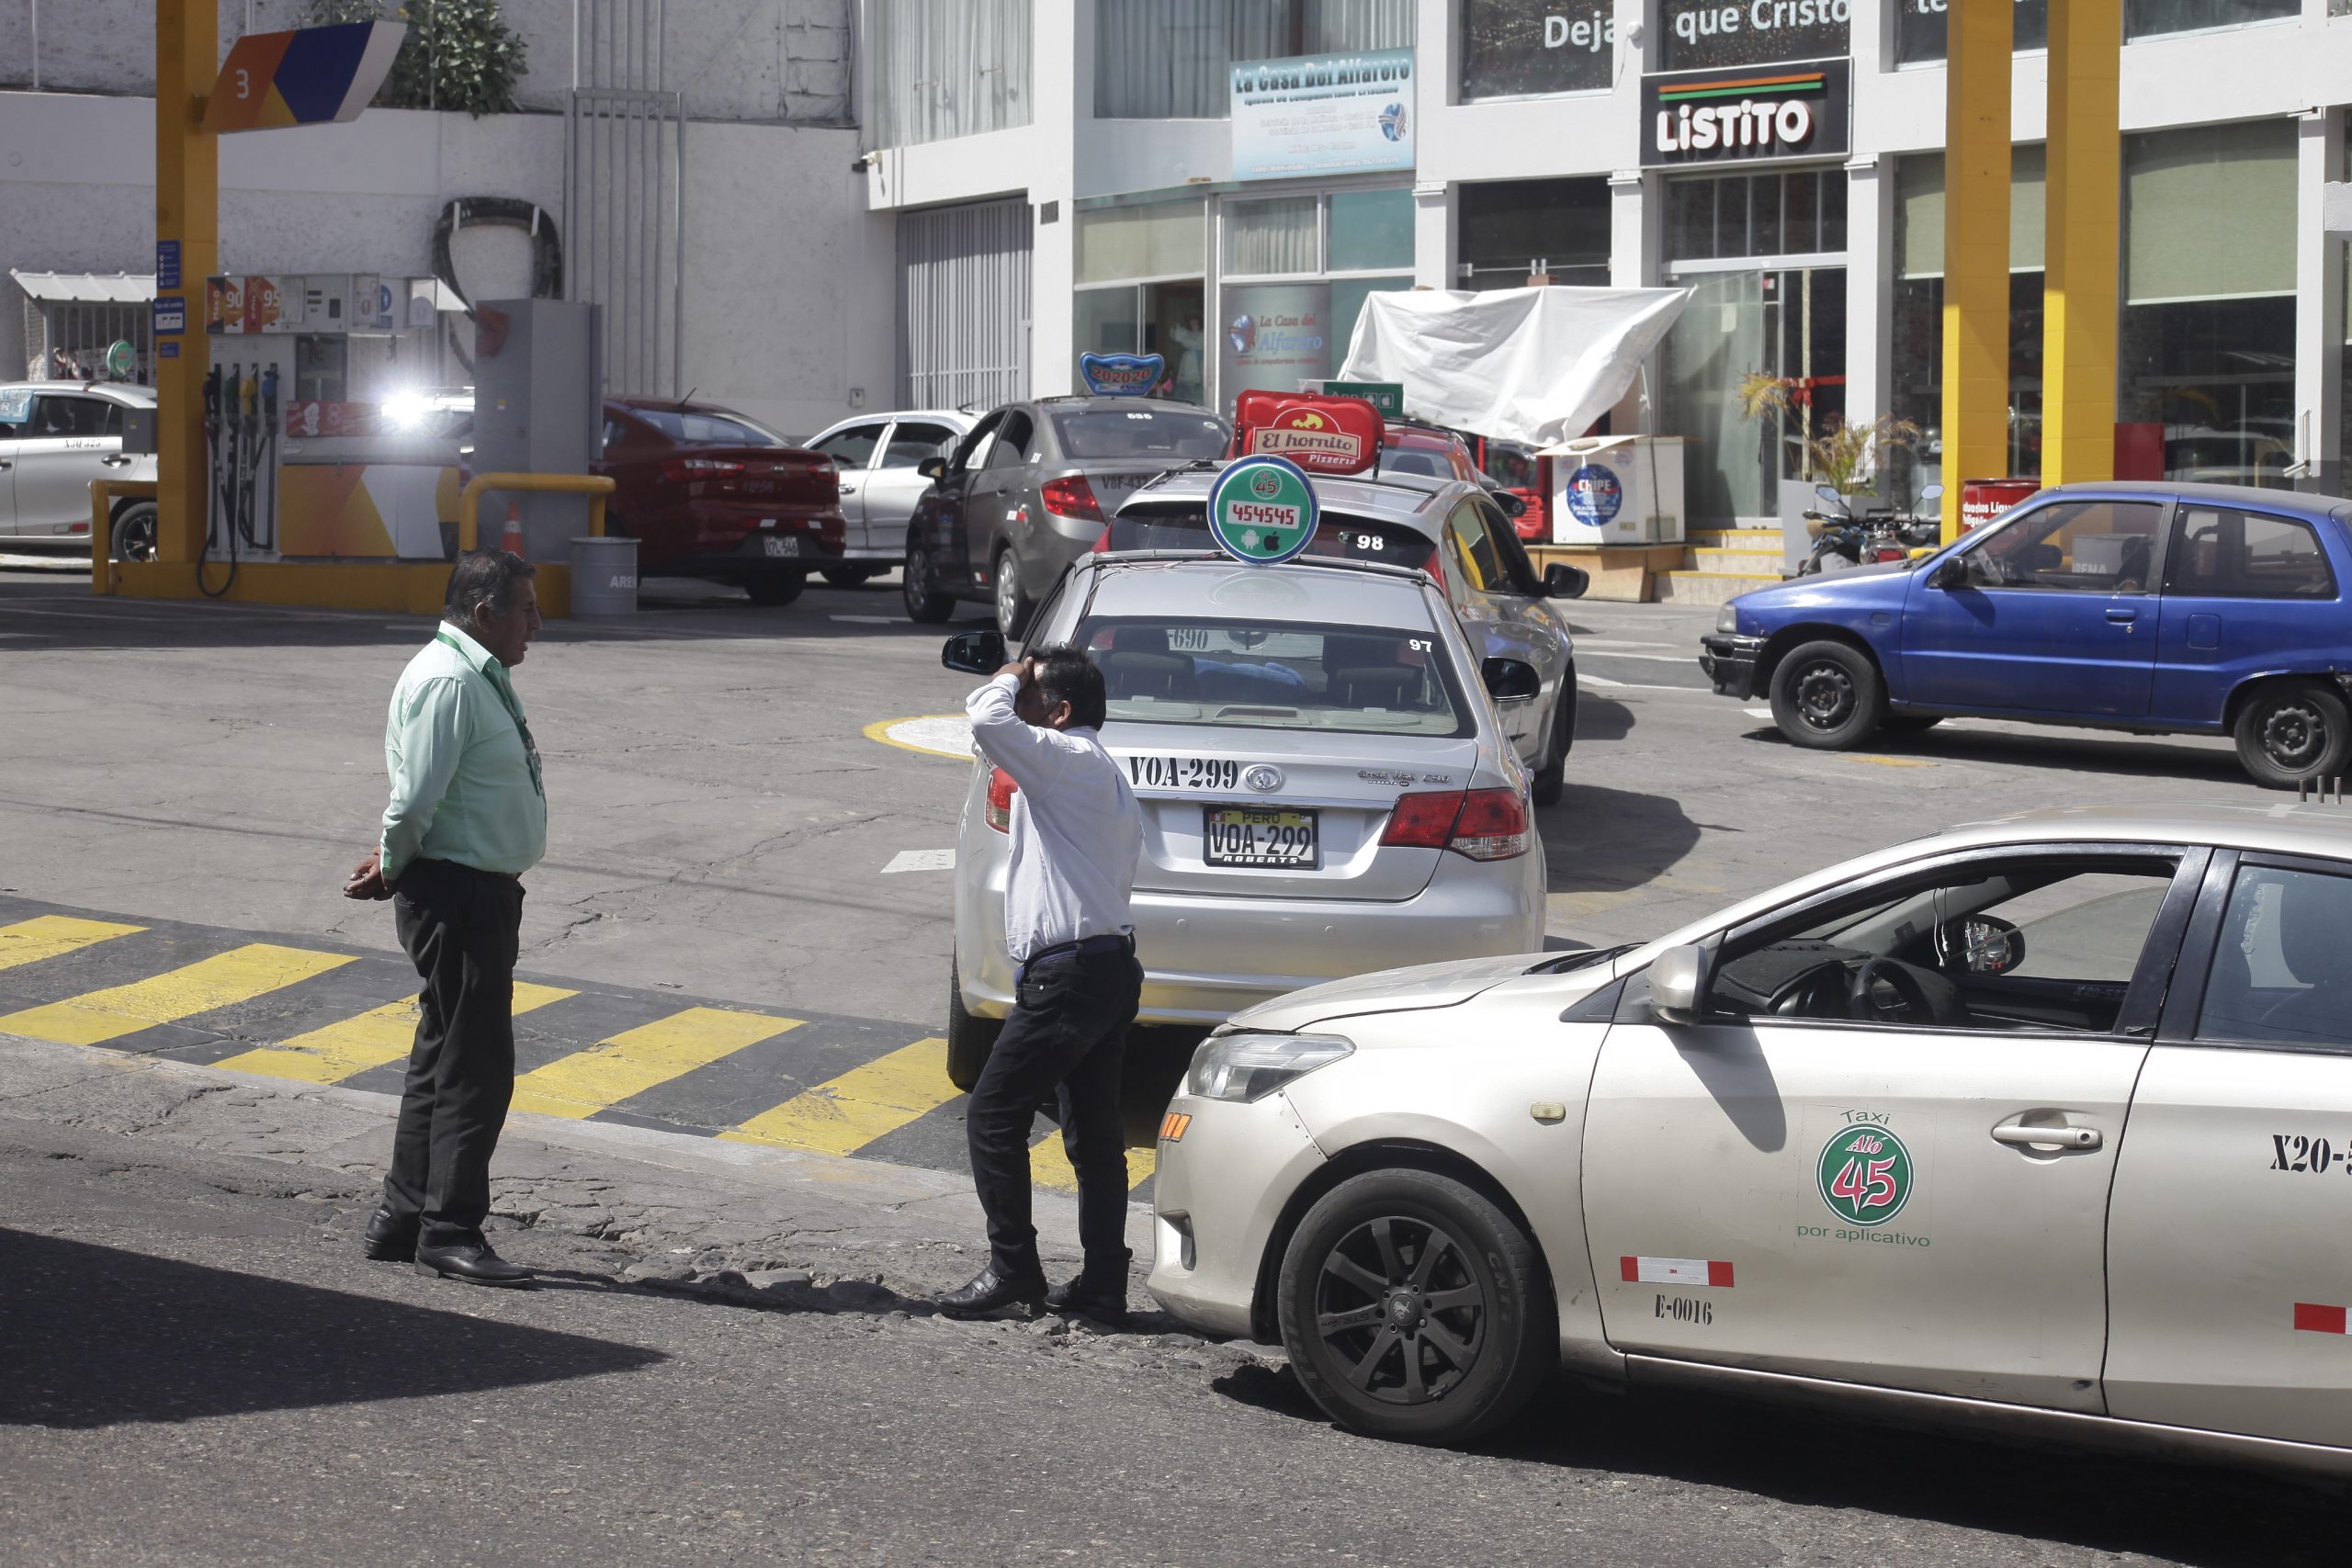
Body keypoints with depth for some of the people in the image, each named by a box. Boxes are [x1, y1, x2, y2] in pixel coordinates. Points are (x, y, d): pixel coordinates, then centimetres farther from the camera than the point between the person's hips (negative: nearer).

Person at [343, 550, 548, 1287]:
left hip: (484, 894, 10)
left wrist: (394, 868, 11)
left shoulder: (481, 678, 14)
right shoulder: (447, 682, -19)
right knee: (475, 1066, -5)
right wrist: (392, 869, -5)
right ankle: (449, 1229, 3)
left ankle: (402, 1220, 25)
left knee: (446, 1060, 16)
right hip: (455, 894, -10)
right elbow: (415, 802, -21)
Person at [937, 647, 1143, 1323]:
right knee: (1093, 1133, 10)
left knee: (993, 1116, -4)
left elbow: (987, 717, -25)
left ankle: (1013, 1267, -2)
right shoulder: (1104, 775, 19)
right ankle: (1103, 1286, 11)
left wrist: (1009, 680, -5)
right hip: (1107, 968, 10)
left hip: (1066, 975, -10)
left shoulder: (1069, 760, -12)